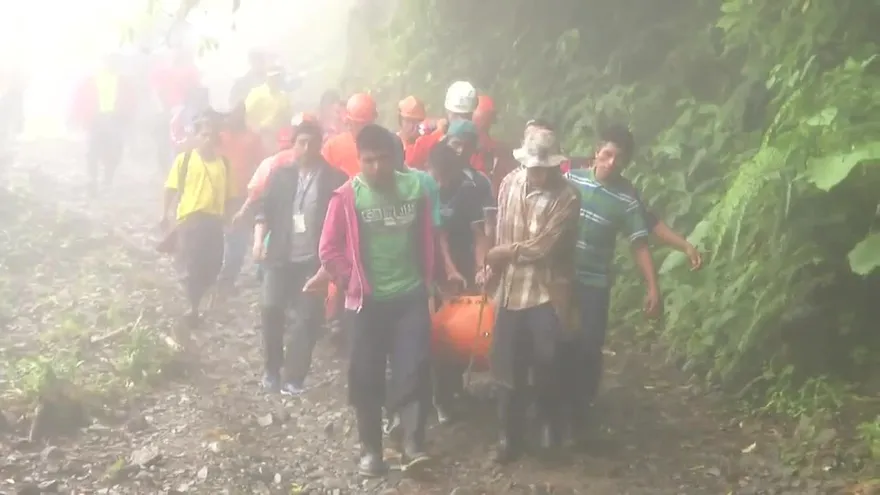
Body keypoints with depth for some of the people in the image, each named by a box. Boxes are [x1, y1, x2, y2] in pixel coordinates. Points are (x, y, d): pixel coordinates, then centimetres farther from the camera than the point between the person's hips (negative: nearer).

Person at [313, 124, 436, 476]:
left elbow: (427, 240, 11)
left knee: (414, 368, -6)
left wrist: (427, 280, 11)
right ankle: (370, 449, 16)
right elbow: (330, 250, -2)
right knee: (367, 376, 5)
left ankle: (413, 444, -1)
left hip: (411, 297, 1)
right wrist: (352, 283, -3)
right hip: (368, 301, -1)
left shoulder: (414, 189, 0)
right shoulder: (347, 196, -7)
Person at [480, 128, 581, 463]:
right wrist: (491, 267, 5)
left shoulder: (566, 197, -14)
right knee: (509, 366, 8)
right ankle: (510, 435, 22)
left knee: (546, 363, -2)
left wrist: (504, 253, -5)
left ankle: (550, 423, 25)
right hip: (509, 289, 4)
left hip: (546, 292, -4)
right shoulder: (510, 183, 1)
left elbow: (541, 247, -16)